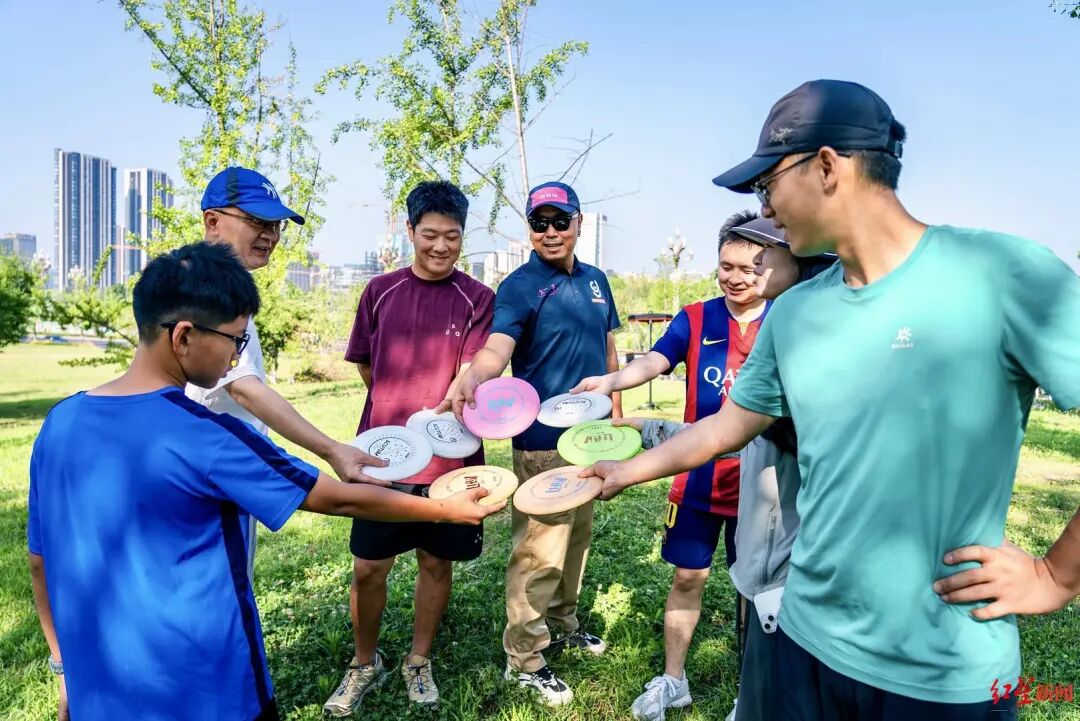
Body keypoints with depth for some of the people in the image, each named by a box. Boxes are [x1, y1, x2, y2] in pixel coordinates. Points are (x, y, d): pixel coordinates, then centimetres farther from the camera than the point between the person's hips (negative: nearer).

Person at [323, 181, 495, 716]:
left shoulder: (477, 299, -4)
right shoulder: (381, 291, 3)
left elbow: (471, 375, -13)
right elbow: (365, 367, 12)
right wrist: (401, 412, 9)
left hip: (450, 458, -1)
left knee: (436, 562, 12)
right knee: (368, 567, 7)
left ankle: (418, 662, 35)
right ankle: (365, 663, 33)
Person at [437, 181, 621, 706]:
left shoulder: (595, 280, 9)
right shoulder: (519, 286, -11)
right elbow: (497, 347, -29)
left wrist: (615, 412, 16)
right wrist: (471, 378, -50)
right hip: (543, 442, -7)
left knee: (577, 537, 20)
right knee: (538, 550, 0)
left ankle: (564, 622, 40)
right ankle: (524, 659, 16)